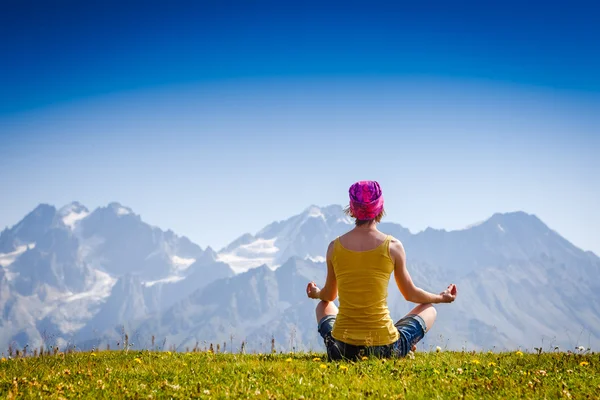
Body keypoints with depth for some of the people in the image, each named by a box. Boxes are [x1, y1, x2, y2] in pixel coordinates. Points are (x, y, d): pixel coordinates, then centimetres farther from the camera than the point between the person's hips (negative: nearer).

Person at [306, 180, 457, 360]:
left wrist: (316, 294, 39)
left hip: (341, 350, 2)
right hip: (384, 349, -1)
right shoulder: (392, 246, -7)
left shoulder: (335, 247, -2)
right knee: (429, 309, 26)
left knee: (324, 305, 36)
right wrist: (441, 297, 28)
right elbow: (410, 294, 7)